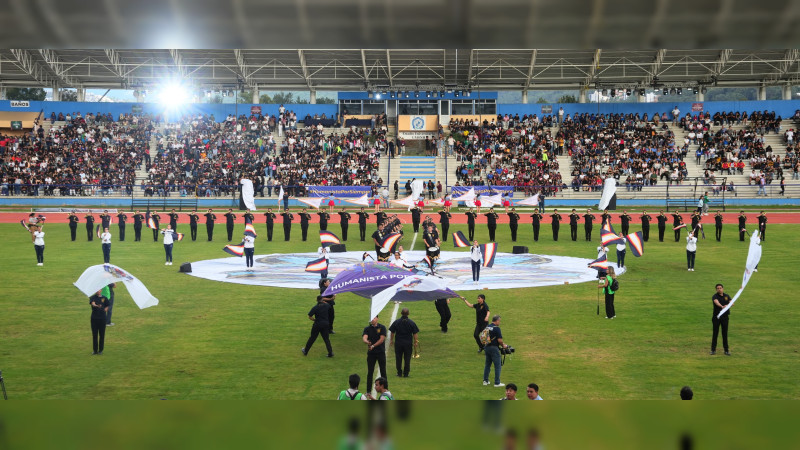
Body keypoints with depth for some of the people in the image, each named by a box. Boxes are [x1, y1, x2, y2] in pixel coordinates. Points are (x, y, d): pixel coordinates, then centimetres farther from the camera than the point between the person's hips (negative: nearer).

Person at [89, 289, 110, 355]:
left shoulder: (104, 298, 7)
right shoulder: (92, 297, -1)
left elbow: (107, 307, 18)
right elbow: (92, 303, -23)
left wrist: (104, 310, -2)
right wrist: (95, 305, -44)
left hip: (102, 318, 1)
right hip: (94, 318, -1)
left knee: (102, 335, 3)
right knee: (94, 335, 3)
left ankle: (100, 350, 12)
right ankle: (95, 350, 11)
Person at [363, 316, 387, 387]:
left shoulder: (382, 327, 0)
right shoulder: (367, 328, 3)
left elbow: (382, 339, -10)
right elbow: (364, 337, -14)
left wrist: (373, 346, -18)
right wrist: (366, 342, -37)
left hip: (381, 352, -1)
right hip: (371, 352, 1)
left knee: (383, 371, 2)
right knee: (370, 371, 2)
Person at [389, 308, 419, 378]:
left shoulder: (396, 322, -4)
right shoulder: (411, 323, -5)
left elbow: (392, 333, 0)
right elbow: (415, 334, -3)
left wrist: (391, 340, 11)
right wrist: (416, 341, 7)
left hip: (398, 343, 0)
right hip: (408, 343, 0)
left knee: (398, 358, 11)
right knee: (407, 359, 7)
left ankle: (399, 373, 14)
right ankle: (406, 374, 7)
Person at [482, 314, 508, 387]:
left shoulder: (487, 327, 7)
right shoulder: (496, 328, -15)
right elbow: (499, 340, -19)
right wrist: (503, 345, 2)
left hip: (487, 347, 7)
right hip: (494, 348, -7)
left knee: (487, 365, 18)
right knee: (498, 366, 2)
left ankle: (485, 381, 22)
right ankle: (497, 383, 3)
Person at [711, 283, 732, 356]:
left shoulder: (727, 296, 7)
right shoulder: (715, 296, -8)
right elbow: (716, 302, -30)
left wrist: (728, 305, -30)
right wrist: (722, 306, -50)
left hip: (725, 317, 3)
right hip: (716, 317, -3)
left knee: (725, 334, 5)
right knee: (715, 333, 2)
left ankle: (726, 350, 10)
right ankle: (713, 349, 10)